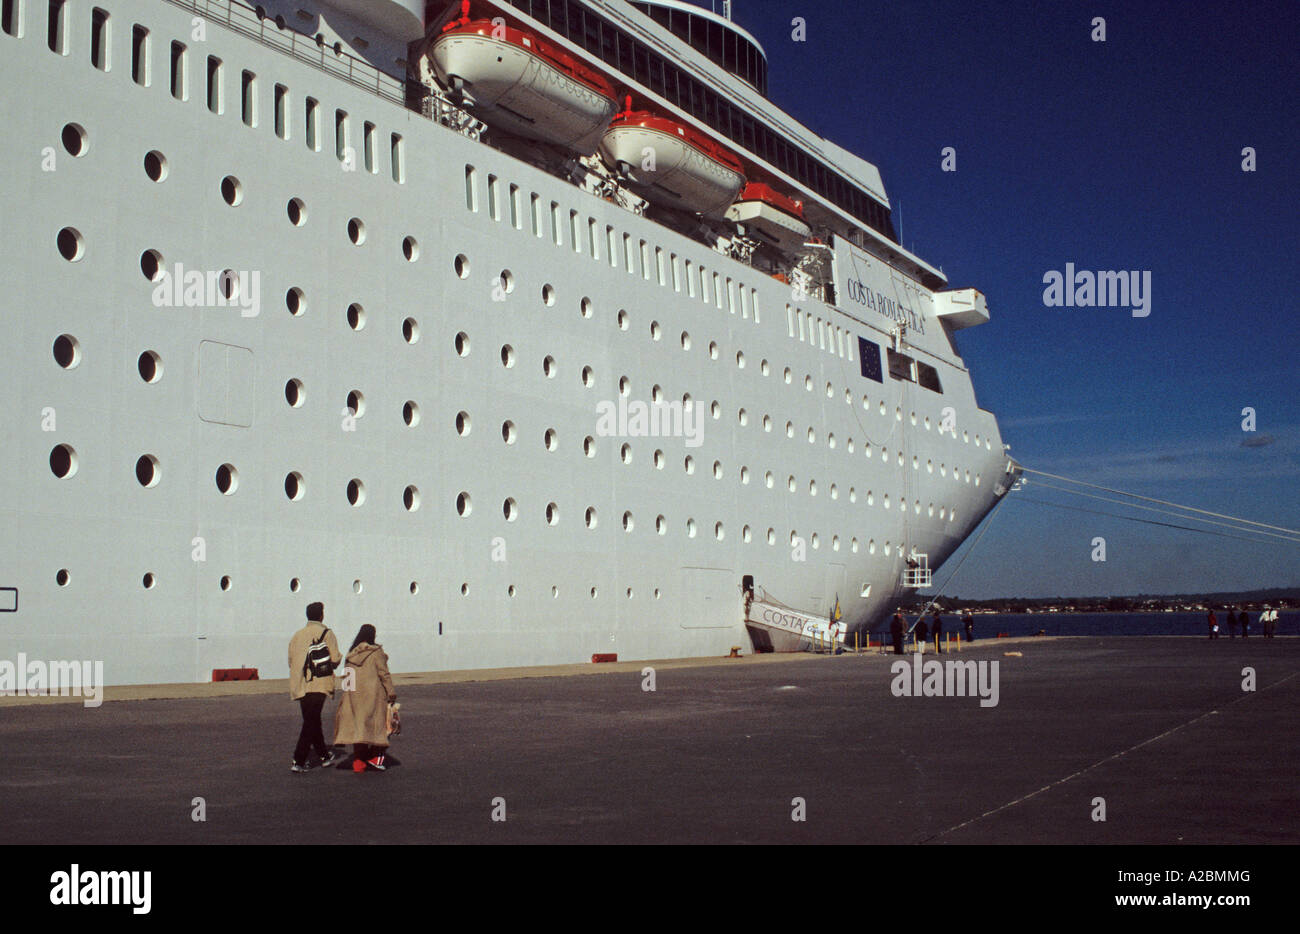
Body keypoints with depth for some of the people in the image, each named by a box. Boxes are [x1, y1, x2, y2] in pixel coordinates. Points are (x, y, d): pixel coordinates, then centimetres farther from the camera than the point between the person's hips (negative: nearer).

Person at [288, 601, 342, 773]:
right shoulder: (326, 634, -4)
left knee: (312, 720, 16)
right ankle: (298, 761, -11)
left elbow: (290, 661, 13)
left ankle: (324, 755, 29)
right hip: (318, 684, -6)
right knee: (311, 722, -5)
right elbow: (335, 659, -10)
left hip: (300, 686, 6)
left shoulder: (297, 635, 13)